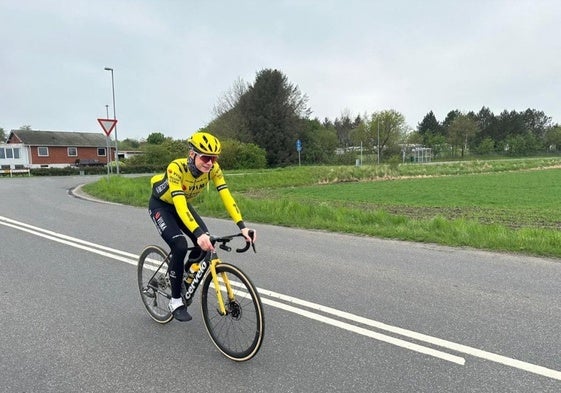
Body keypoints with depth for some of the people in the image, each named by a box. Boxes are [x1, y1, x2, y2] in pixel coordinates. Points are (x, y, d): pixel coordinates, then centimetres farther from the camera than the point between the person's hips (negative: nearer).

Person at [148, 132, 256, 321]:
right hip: (161, 205, -5)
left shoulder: (213, 168, -23)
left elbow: (226, 196, -29)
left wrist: (242, 226, -40)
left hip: (183, 204, 5)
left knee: (206, 244, -12)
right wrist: (199, 233, -58)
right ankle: (176, 301, -5)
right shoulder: (176, 168, -37)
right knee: (180, 246, -25)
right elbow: (179, 204, -46)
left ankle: (184, 279, 18)